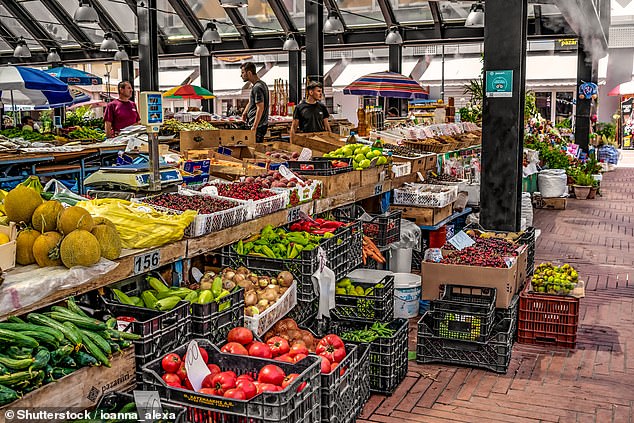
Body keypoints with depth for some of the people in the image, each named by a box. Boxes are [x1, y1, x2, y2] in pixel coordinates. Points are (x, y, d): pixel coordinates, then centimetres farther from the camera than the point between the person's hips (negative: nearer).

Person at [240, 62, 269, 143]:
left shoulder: (257, 88, -18)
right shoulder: (261, 84, 15)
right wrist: (245, 112, 12)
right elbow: (251, 102, 27)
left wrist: (254, 127, -23)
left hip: (258, 126, -10)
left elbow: (260, 108, -23)